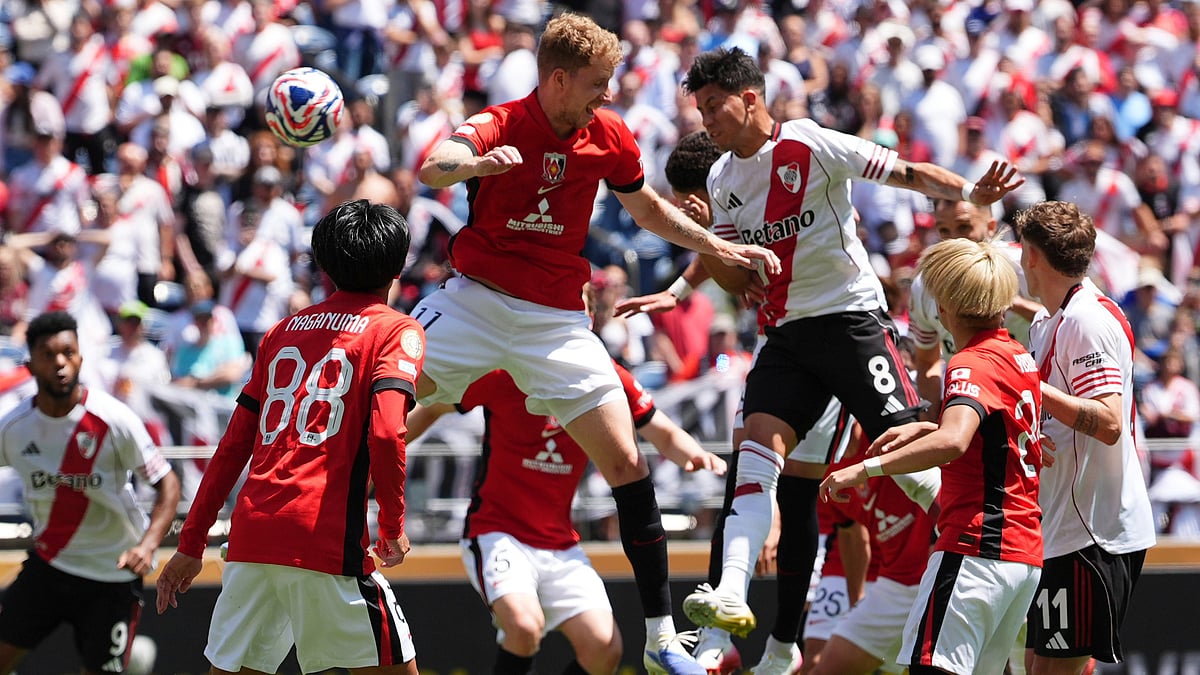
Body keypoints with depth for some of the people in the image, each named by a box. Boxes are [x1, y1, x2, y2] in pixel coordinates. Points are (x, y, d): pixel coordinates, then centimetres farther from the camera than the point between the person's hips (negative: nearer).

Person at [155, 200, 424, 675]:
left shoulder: (283, 331, 20)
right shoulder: (395, 331, 3)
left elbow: (234, 445, 19)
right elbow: (386, 433, -13)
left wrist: (192, 544, 21)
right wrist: (393, 525, 0)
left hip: (252, 530, 5)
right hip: (326, 536, -5)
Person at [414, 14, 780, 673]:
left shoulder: (608, 135, 2)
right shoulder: (500, 125, -12)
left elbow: (647, 207, 21)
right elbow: (433, 169, -34)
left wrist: (719, 247, 13)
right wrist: (478, 163, -55)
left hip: (556, 319, 3)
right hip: (477, 298, -3)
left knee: (626, 464, -4)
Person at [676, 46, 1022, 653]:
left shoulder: (812, 145, -9)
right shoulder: (721, 179, 11)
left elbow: (906, 173, -10)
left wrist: (968, 192, -24)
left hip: (851, 316, -5)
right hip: (786, 335, 5)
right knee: (759, 449, -13)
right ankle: (731, 595, -24)